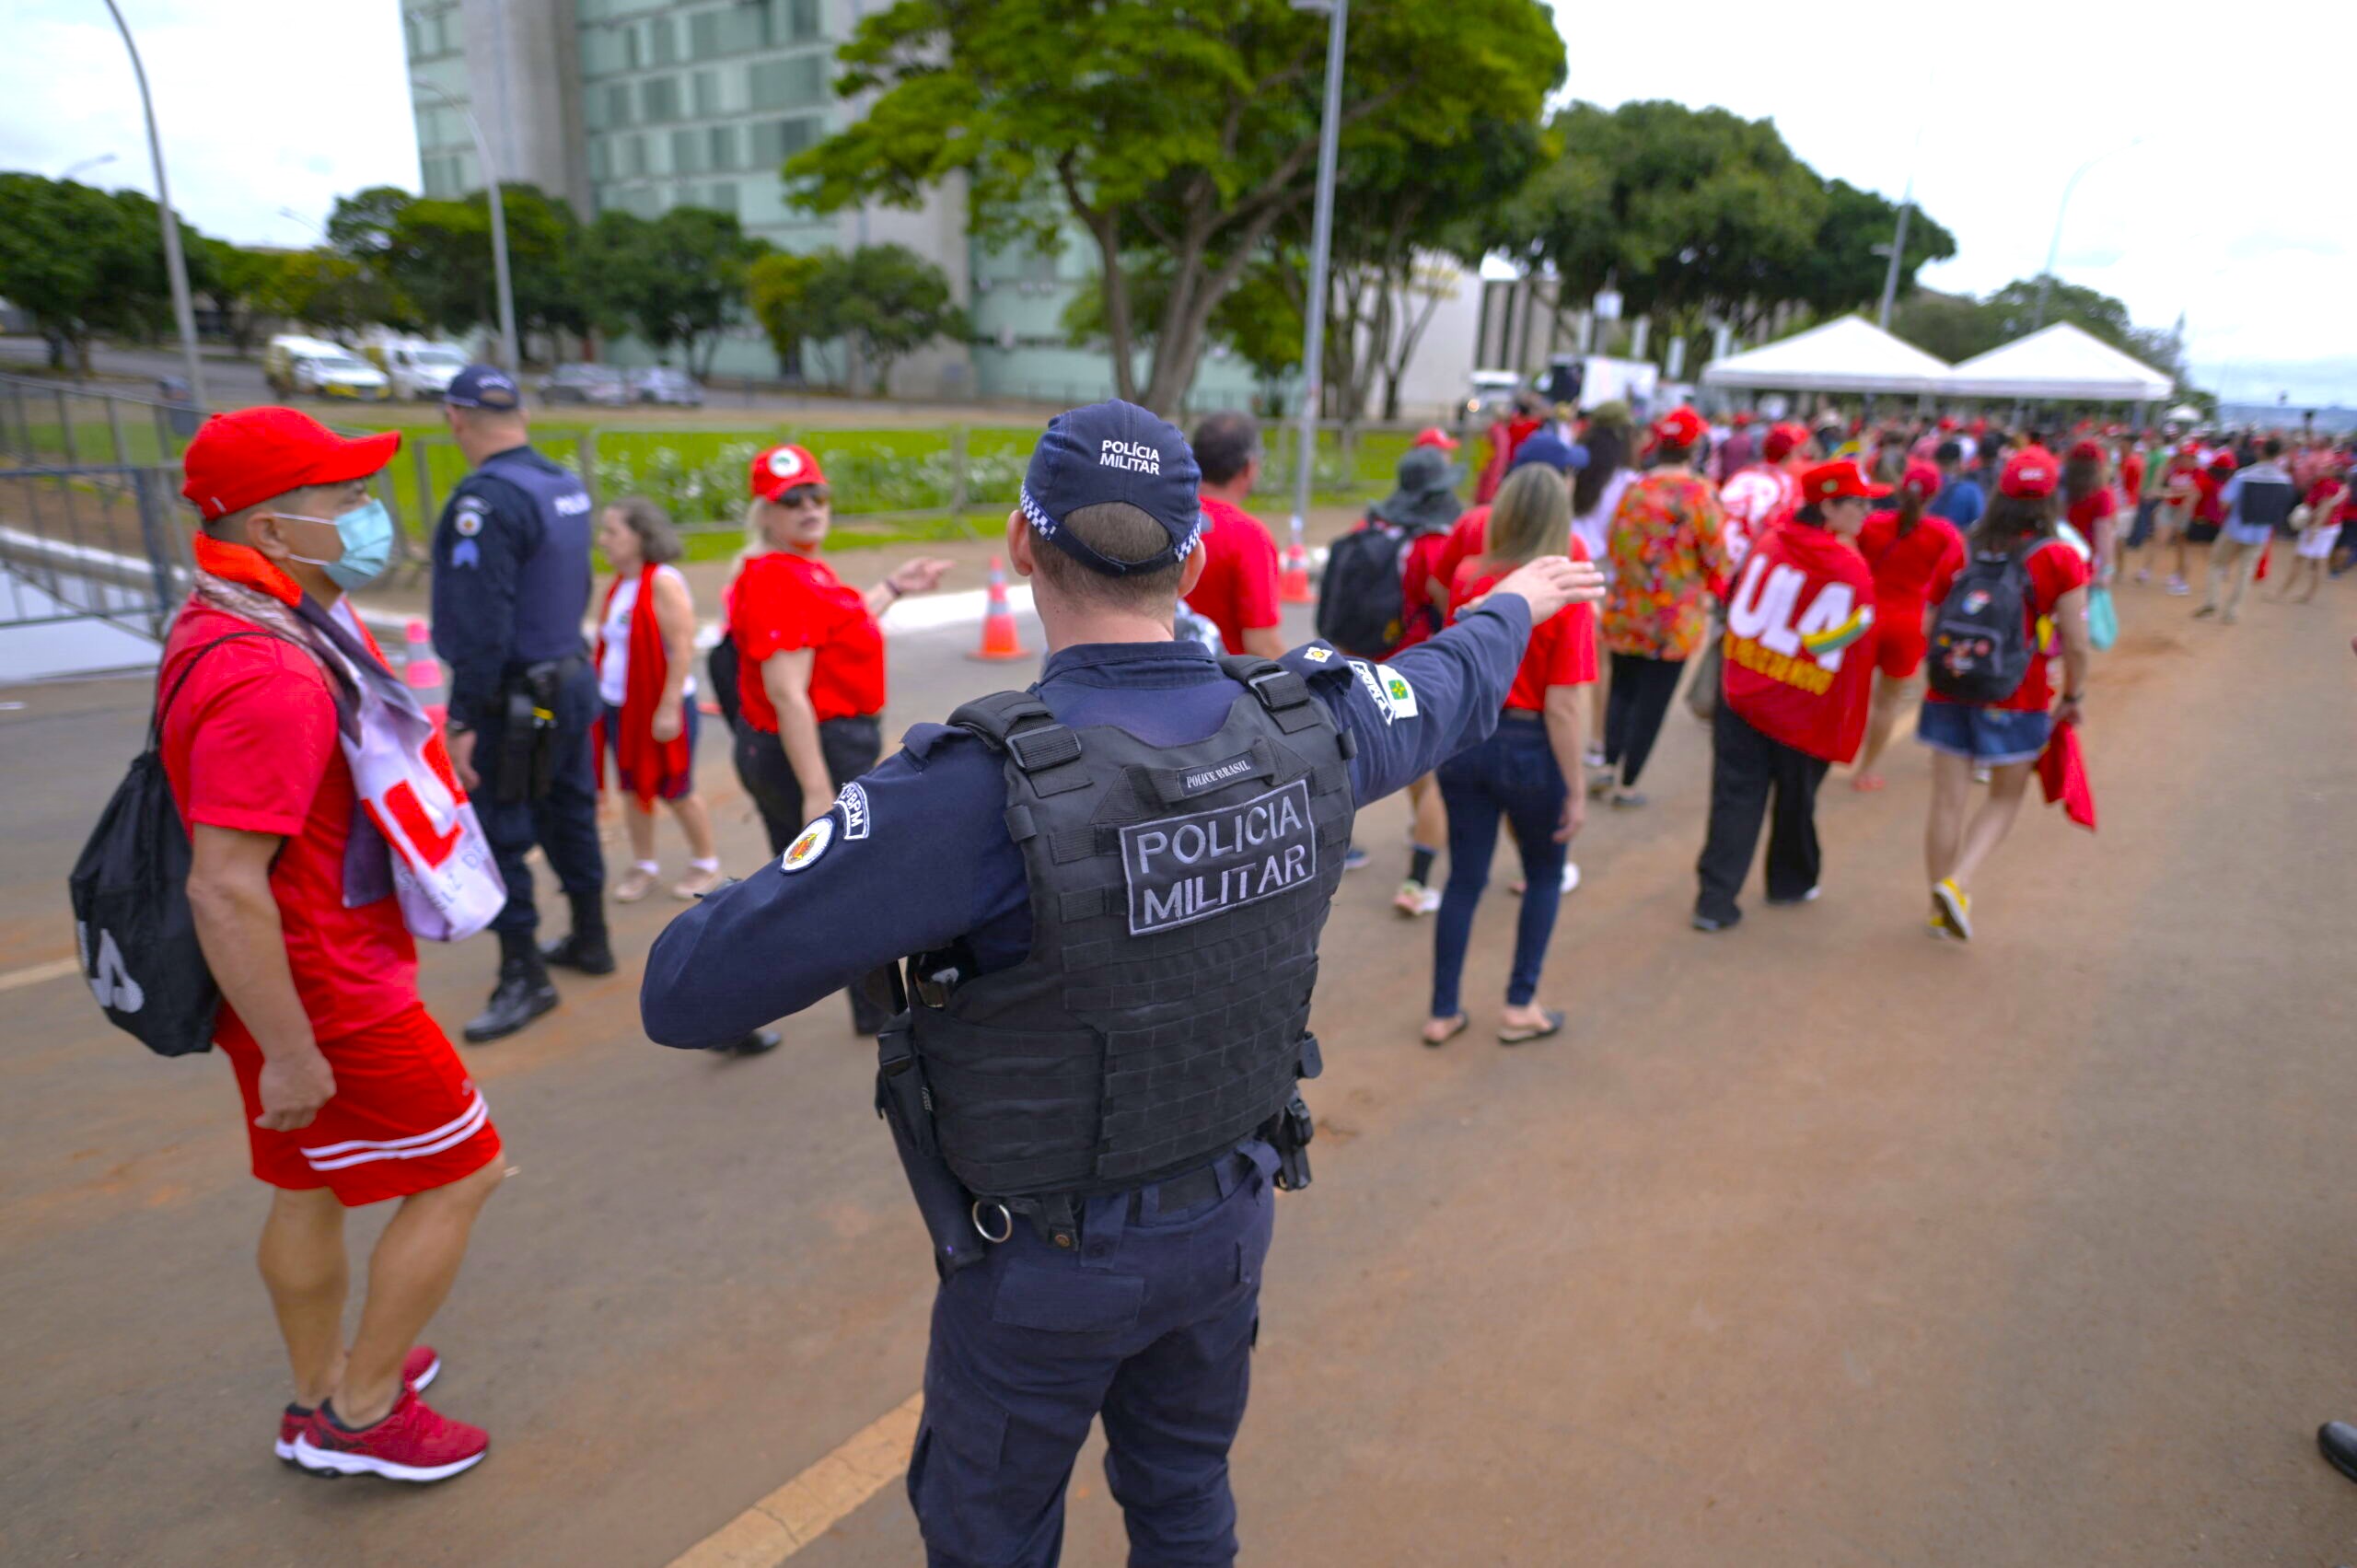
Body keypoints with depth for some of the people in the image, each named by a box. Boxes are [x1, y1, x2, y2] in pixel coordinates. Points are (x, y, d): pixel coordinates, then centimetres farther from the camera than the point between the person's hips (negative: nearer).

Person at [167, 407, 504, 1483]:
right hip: (327, 994, -10)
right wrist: (290, 1055, -23)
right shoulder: (266, 674, -29)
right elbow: (225, 890, -29)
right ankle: (360, 1414, 22)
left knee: (313, 1185, 22)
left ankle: (322, 1391, 41)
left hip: (320, 971, 10)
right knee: (459, 1172, 6)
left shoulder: (255, 625, 5)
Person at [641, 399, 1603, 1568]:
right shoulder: (1305, 724, -16)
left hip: (1047, 1263, -4)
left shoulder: (981, 786, -33)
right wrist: (1514, 604, 30)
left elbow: (686, 992, -28)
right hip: (1227, 1219, 5)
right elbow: (1451, 689, 8)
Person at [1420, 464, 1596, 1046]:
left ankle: (1444, 1013, 23)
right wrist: (1576, 787, -9)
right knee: (1545, 876, 20)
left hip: (1462, 739, 4)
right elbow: (1564, 704, -15)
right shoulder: (1564, 595, -14)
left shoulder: (1468, 578, -2)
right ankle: (1520, 1006, 25)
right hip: (1529, 747, -3)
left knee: (1464, 879, 15)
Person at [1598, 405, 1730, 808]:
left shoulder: (1634, 490, -1)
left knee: (1621, 691, 20)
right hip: (1673, 623, -4)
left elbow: (1614, 547, 6)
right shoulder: (1700, 495, -13)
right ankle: (1627, 784, 11)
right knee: (1651, 703, 6)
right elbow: (1717, 558, -10)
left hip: (1624, 614, 4)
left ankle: (1609, 766, 20)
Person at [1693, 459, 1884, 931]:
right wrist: (1845, 729, 0)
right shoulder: (1853, 570, -12)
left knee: (1735, 797, 5)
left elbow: (1733, 612, 7)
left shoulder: (1767, 546, -1)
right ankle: (1791, 882, 38)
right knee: (1796, 800, 18)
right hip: (1805, 711, -3)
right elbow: (1857, 655, -8)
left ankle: (1715, 898, 1)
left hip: (1741, 696, 3)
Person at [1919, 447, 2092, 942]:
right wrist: (2072, 697, 5)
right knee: (2005, 800, 14)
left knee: (1947, 804, 8)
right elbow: (2076, 644, -9)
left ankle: (1942, 907, 20)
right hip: (2017, 702, -2)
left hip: (1950, 694, 3)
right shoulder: (2061, 558, -8)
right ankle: (1956, 882, -7)